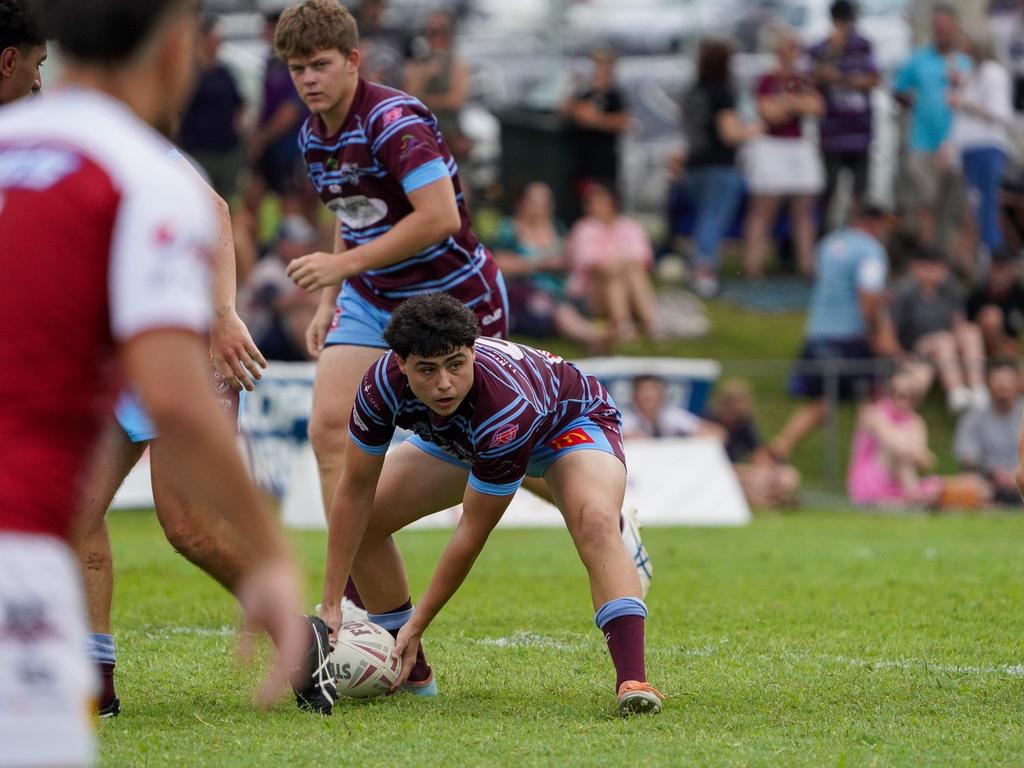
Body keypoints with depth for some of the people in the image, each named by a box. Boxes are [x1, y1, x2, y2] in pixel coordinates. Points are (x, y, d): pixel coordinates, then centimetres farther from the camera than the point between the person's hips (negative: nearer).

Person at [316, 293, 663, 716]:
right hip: (458, 438, 6)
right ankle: (411, 672, 9)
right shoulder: (382, 384, -32)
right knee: (362, 520, -5)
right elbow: (355, 490, -20)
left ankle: (632, 680, -45)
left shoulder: (507, 408, -44)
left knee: (595, 523, -36)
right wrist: (331, 604, -22)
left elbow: (474, 529, -34)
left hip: (569, 422, -6)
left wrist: (417, 625, -28)